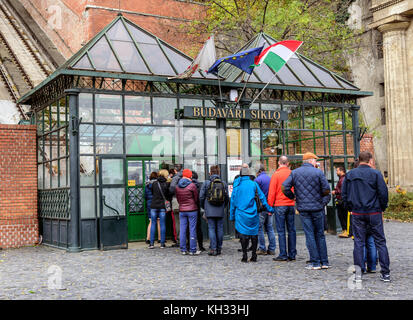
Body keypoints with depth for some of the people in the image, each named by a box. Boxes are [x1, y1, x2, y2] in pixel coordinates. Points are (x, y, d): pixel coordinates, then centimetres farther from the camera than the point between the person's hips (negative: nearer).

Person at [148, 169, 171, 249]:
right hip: (162, 206, -2)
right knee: (162, 224, 5)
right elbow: (169, 196, 1)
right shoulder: (167, 184, -5)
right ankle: (162, 243, 7)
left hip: (154, 206, 2)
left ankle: (151, 243, 6)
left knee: (153, 224, 8)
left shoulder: (154, 183, 2)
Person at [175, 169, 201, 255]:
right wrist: (195, 205, 18)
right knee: (192, 230, 0)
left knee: (182, 230, 7)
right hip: (192, 210, -4)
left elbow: (178, 199, 11)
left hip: (182, 210, 4)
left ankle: (183, 250, 10)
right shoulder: (192, 185, -11)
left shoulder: (177, 187, 3)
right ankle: (192, 250, 1)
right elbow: (196, 199, -2)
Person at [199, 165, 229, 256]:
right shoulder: (224, 184, 2)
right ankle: (219, 248, 13)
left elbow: (201, 197, -2)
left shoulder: (206, 183, -5)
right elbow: (227, 198, 6)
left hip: (210, 210, -2)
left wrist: (203, 207, 14)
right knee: (220, 229, 8)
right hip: (220, 211, 2)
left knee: (211, 228, 1)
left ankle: (213, 249, -4)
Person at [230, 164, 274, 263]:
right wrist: (270, 209, 11)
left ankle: (244, 255, 0)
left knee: (243, 234, 3)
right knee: (254, 234, 7)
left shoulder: (237, 185, 0)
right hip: (253, 214, 1)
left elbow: (233, 200, 3)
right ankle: (254, 255, 10)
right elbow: (262, 197, 3)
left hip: (241, 214, -1)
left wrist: (232, 215, 10)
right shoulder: (254, 184, 1)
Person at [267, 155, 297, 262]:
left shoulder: (276, 174, -6)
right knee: (291, 230, 8)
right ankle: (292, 255, 11)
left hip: (280, 205, -4)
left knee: (281, 231, -1)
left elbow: (272, 192, -6)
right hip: (291, 205, 4)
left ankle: (283, 255, -1)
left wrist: (270, 206, -1)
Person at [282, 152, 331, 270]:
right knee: (320, 234, 11)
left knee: (310, 235, 3)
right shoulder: (318, 172, -3)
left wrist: (293, 197, 11)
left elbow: (284, 187, -5)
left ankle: (315, 262, 1)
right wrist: (320, 196, 13)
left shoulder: (294, 173, 3)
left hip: (303, 209, 1)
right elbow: (326, 190, -7)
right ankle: (324, 262, 13)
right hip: (318, 208, 0)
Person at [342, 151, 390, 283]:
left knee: (358, 243, 6)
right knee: (380, 242, 6)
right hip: (374, 212, -2)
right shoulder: (375, 173, -6)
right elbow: (383, 193, -7)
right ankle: (385, 273, 8)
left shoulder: (350, 175, 4)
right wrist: (382, 209, 6)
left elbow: (344, 194, 6)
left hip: (357, 213, 2)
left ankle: (358, 273, 5)